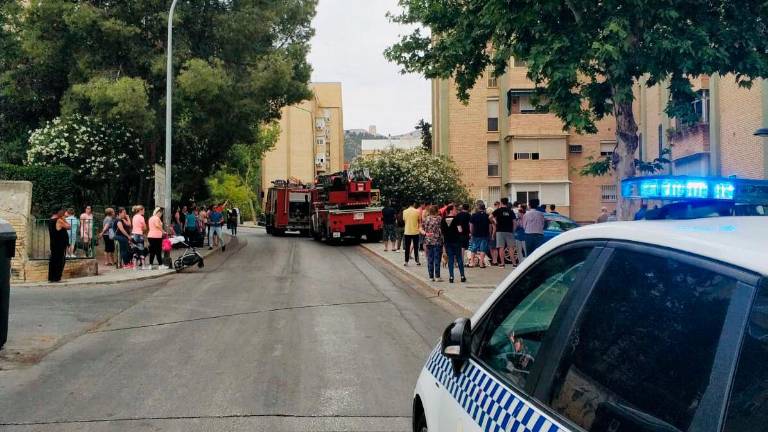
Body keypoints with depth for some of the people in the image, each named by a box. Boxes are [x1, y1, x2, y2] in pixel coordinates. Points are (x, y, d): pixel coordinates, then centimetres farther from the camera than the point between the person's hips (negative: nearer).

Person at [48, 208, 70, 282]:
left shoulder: (50, 220, 11)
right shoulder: (59, 221, -16)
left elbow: (49, 233, 18)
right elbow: (69, 227, -9)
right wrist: (65, 220, -4)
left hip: (53, 244, 8)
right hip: (60, 245, -8)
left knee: (53, 260, 11)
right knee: (60, 260, -2)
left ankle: (51, 278, 14)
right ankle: (56, 278, -2)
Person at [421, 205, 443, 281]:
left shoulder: (426, 219, 4)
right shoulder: (439, 218, -7)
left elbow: (421, 229, 5)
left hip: (428, 241, 4)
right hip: (437, 241, -4)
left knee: (430, 260, 7)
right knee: (437, 259, 1)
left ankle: (431, 276, 10)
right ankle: (437, 276, 2)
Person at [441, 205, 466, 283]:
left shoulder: (443, 220, 1)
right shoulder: (456, 219, -10)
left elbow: (441, 230, 3)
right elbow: (459, 230, -11)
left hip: (447, 241, 3)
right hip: (456, 241, -3)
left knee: (450, 259, 6)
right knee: (459, 258, 7)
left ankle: (451, 277, 1)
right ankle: (462, 276, 9)